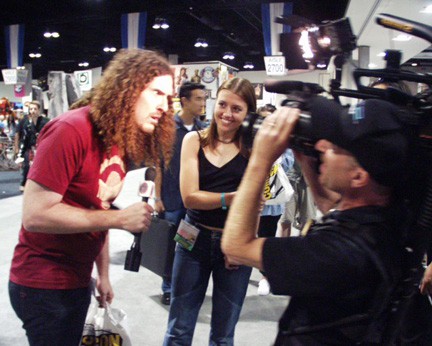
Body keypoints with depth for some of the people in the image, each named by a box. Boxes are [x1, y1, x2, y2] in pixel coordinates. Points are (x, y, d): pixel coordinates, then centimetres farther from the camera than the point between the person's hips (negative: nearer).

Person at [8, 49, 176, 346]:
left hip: (78, 281, 8)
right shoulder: (70, 131, -23)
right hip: (43, 286, -8)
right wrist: (120, 218, -25)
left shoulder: (123, 141, 3)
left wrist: (103, 274, 12)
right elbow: (35, 215, -27)